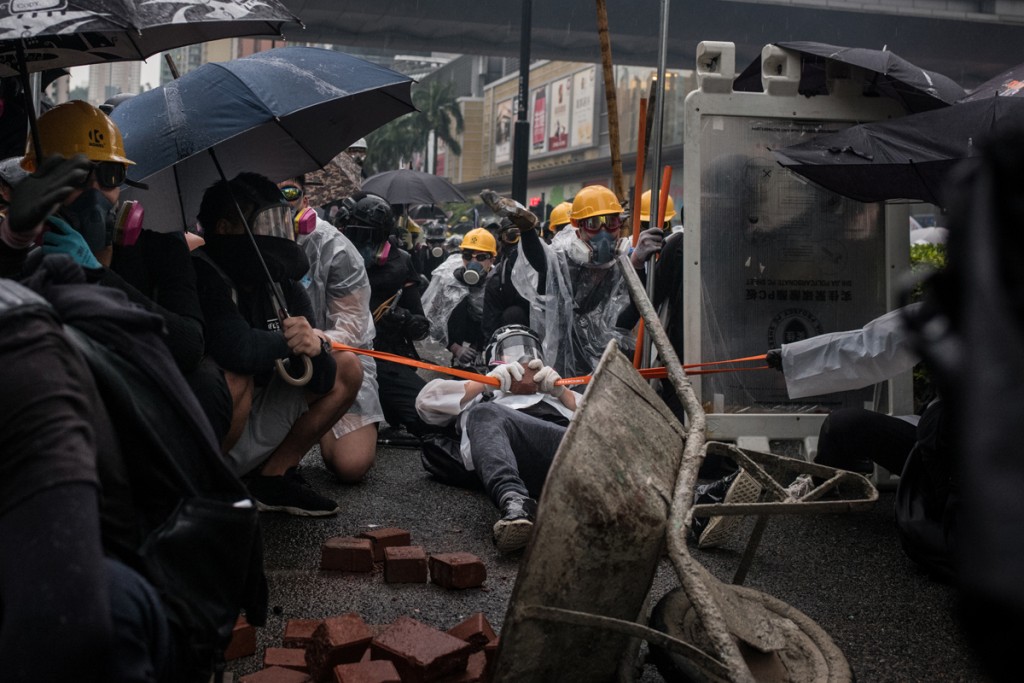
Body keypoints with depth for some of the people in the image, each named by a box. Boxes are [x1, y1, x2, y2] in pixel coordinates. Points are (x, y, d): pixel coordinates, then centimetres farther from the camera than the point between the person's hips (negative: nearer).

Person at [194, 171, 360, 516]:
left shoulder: (283, 286, 2)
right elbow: (237, 349, -38)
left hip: (252, 431, 8)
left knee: (348, 368, 5)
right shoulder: (202, 277, -20)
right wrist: (288, 340, -18)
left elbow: (324, 381, 0)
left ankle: (273, 476, 3)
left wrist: (314, 349, -23)